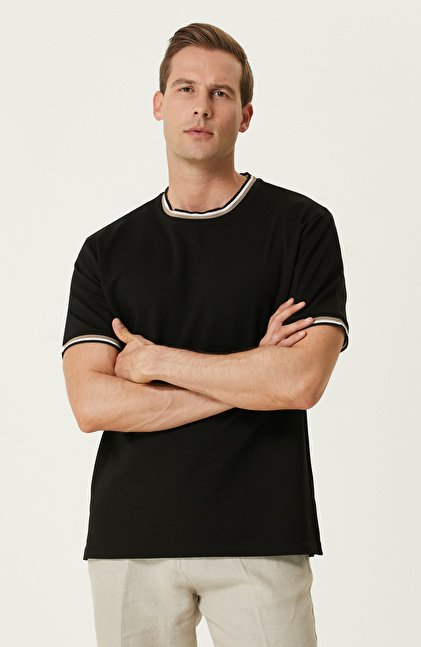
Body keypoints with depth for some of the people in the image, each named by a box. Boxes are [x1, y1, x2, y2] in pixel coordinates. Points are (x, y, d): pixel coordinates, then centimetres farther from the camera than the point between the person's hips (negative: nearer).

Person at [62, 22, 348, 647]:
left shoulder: (301, 226, 2)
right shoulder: (108, 250, 9)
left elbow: (302, 380, -10)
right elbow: (91, 403, -3)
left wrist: (157, 360, -5)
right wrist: (246, 382, -8)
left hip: (261, 539, -2)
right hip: (132, 540, 2)